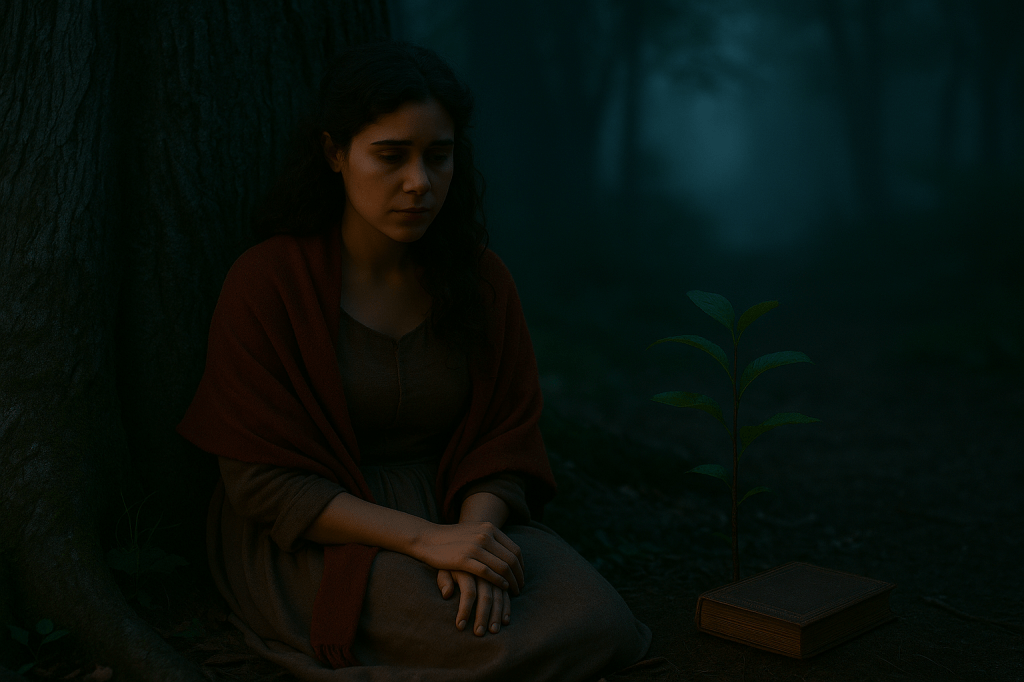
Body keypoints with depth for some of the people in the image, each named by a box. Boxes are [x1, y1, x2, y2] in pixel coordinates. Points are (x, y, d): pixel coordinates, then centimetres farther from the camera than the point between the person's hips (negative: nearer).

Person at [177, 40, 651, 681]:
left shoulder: (482, 278, 1)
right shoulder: (266, 283, -11)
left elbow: (506, 440, 1)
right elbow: (262, 480, -12)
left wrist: (475, 534, -22)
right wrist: (425, 539, -23)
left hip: (469, 516, 4)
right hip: (319, 538, -4)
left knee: (596, 625, -24)